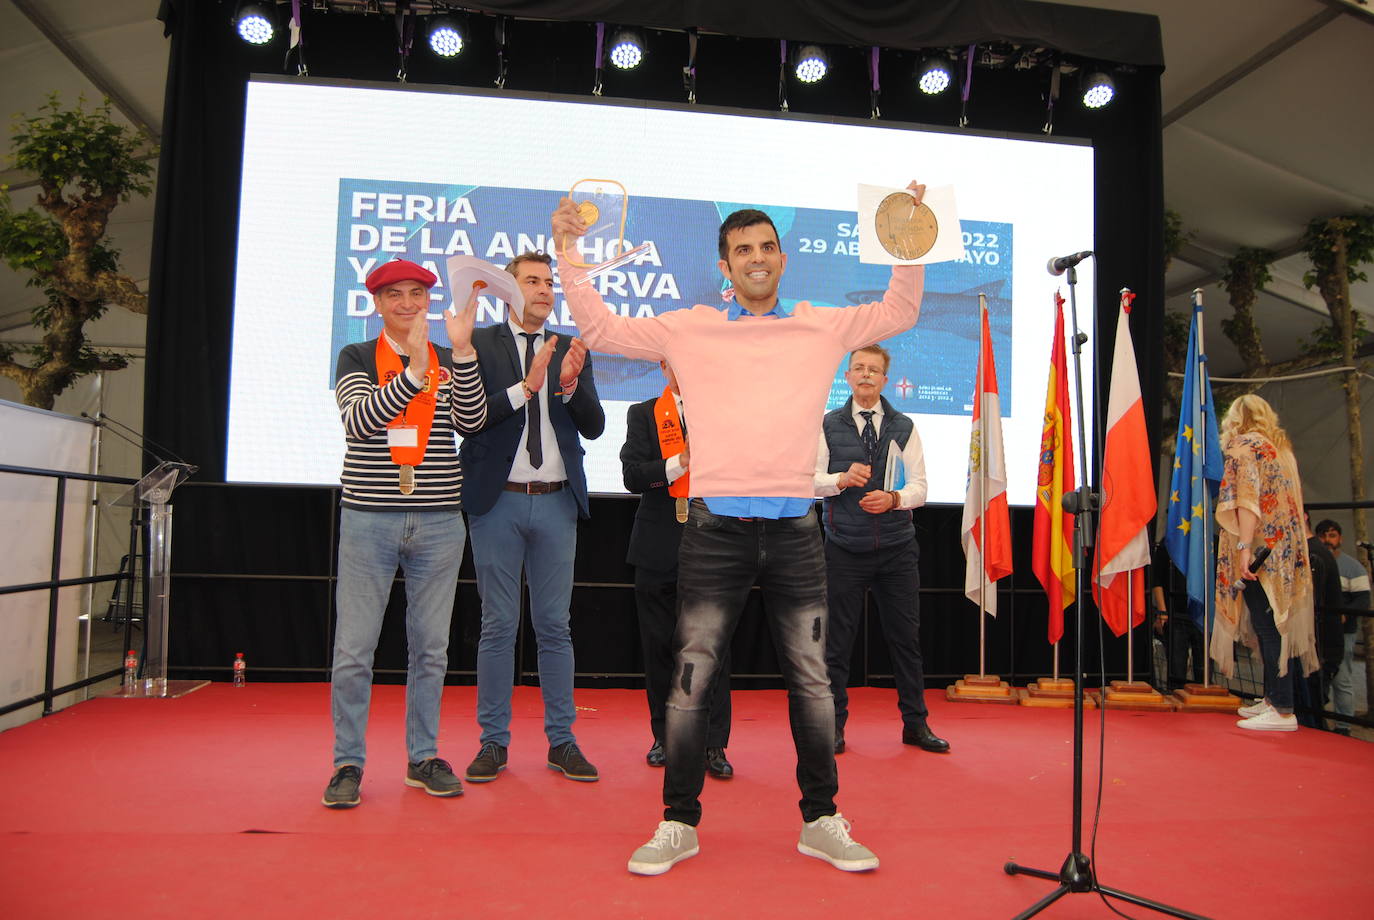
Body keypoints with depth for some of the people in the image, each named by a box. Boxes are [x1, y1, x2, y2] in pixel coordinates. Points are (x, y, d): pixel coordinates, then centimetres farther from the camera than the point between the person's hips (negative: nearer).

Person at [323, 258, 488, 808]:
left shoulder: (451, 361, 10)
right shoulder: (356, 358, 4)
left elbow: (473, 421, -7)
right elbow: (358, 420, -14)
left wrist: (462, 350, -17)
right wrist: (413, 371, -26)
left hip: (438, 521, 2)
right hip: (369, 519, -2)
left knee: (430, 647, 9)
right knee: (353, 648, 0)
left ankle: (424, 757, 21)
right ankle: (348, 763, 14)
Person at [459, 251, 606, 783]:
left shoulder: (571, 351, 10)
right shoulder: (480, 344, 1)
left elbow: (594, 427, 3)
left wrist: (571, 383, -14)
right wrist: (524, 388, -20)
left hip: (556, 502, 3)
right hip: (498, 501, -2)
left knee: (555, 625, 8)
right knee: (498, 626, 5)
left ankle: (561, 741, 16)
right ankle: (494, 741, 16)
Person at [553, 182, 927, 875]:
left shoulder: (822, 327, 12)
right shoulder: (690, 329, 8)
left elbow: (899, 311, 20)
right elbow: (601, 329, 10)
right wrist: (569, 255, 3)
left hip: (793, 527, 2)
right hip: (716, 525, -1)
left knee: (811, 681, 8)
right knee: (691, 680, 3)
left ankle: (820, 821, 24)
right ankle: (679, 824, 18)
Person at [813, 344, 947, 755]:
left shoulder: (904, 427, 8)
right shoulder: (828, 425, 5)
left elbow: (919, 486, 2)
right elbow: (811, 480, -1)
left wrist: (893, 498, -18)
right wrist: (842, 479, -20)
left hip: (896, 548, 1)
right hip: (845, 547, -1)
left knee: (906, 637, 7)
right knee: (837, 640, 4)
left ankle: (915, 724, 20)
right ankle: (834, 725, 17)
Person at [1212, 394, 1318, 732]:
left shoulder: (1242, 446, -5)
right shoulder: (1281, 448, 18)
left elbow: (1247, 499, -17)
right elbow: (1293, 503, 19)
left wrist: (1244, 547, -22)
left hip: (1261, 549, -8)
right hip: (1286, 550, 8)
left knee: (1266, 626, -8)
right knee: (1272, 625, 13)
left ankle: (1283, 710, -8)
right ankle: (1273, 698, 19)